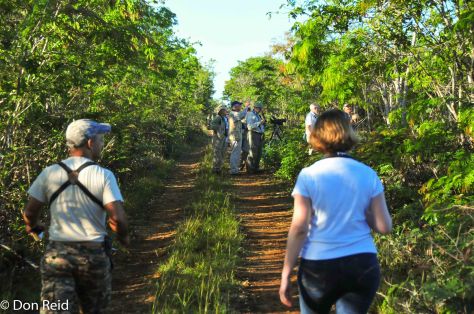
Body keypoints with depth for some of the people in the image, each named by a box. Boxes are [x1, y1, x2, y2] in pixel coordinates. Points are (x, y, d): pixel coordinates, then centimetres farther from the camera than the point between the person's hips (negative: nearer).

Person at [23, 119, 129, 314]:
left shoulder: (49, 173, -2)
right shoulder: (104, 175, -10)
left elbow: (29, 213, 2)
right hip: (93, 254, -1)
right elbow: (118, 218, -17)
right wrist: (123, 237, 5)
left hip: (56, 254, 1)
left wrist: (33, 228, 25)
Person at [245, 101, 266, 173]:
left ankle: (256, 168, 14)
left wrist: (263, 123, 7)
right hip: (253, 134, -8)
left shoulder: (258, 115, 20)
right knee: (253, 153, -10)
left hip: (260, 135, 8)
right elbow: (250, 126, -17)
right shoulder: (250, 114, -5)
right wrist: (259, 123, -21)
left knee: (259, 153, 8)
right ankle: (250, 169, -6)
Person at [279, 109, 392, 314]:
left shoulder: (309, 175, -9)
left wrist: (286, 274, -4)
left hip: (318, 266, -2)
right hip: (363, 265, 2)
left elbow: (299, 229, -11)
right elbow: (384, 227, -1)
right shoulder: (368, 174, -1)